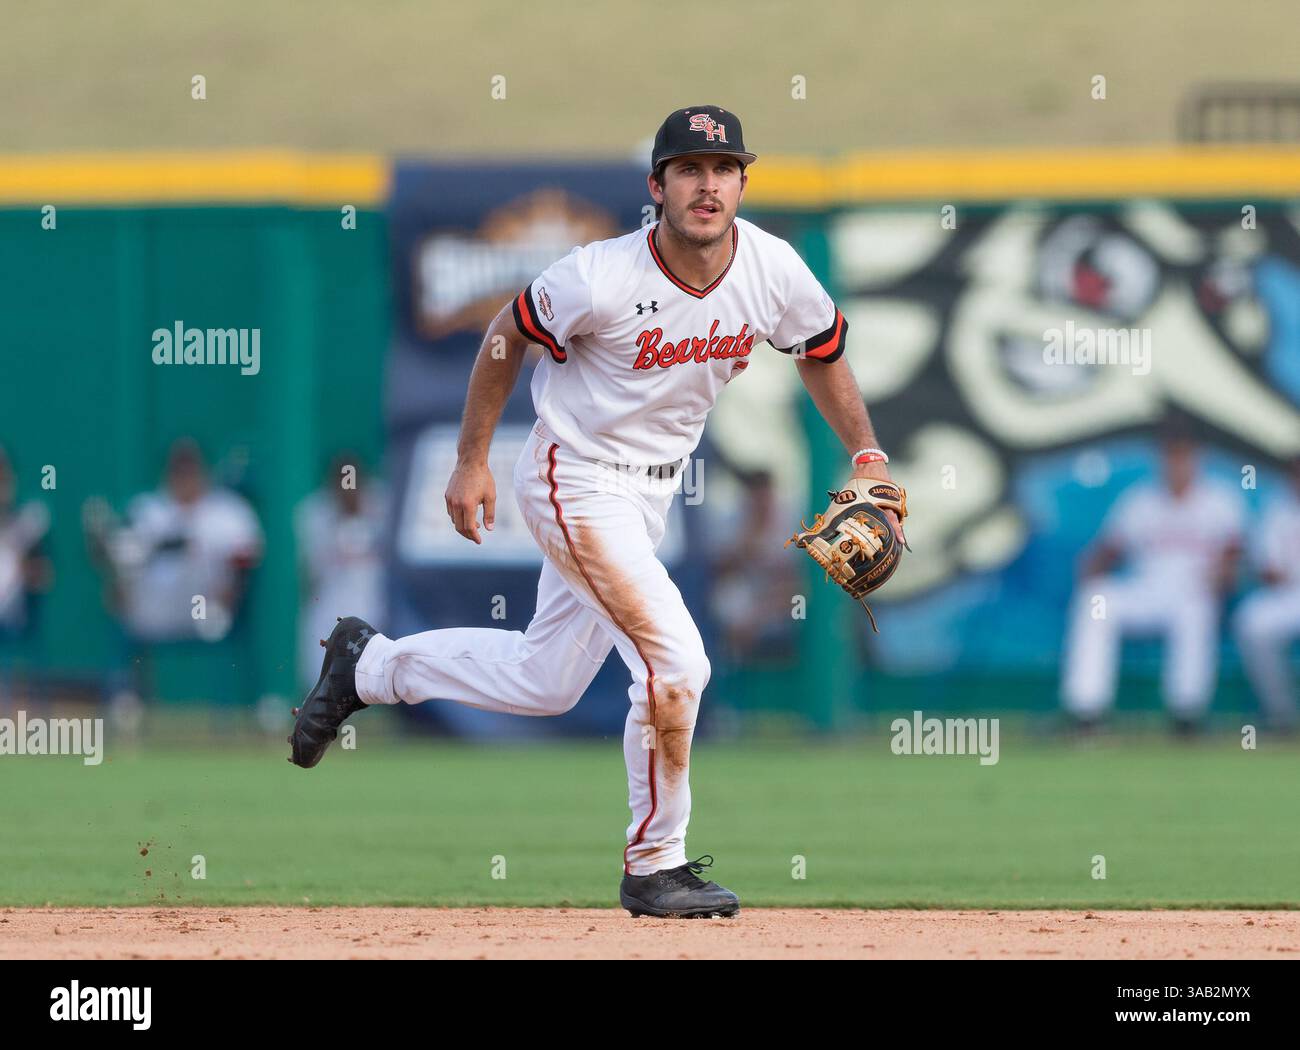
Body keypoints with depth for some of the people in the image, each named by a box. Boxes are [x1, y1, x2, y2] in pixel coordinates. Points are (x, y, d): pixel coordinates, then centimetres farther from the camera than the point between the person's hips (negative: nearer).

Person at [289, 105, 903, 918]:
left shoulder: (774, 271, -11)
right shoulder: (601, 279, -25)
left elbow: (823, 354, 8)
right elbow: (509, 335, -8)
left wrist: (869, 459, 0)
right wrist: (472, 461, -4)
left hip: (652, 488, 7)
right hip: (576, 480, -7)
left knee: (546, 682, 16)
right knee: (675, 661, -18)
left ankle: (370, 665, 37)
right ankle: (655, 866, -1)